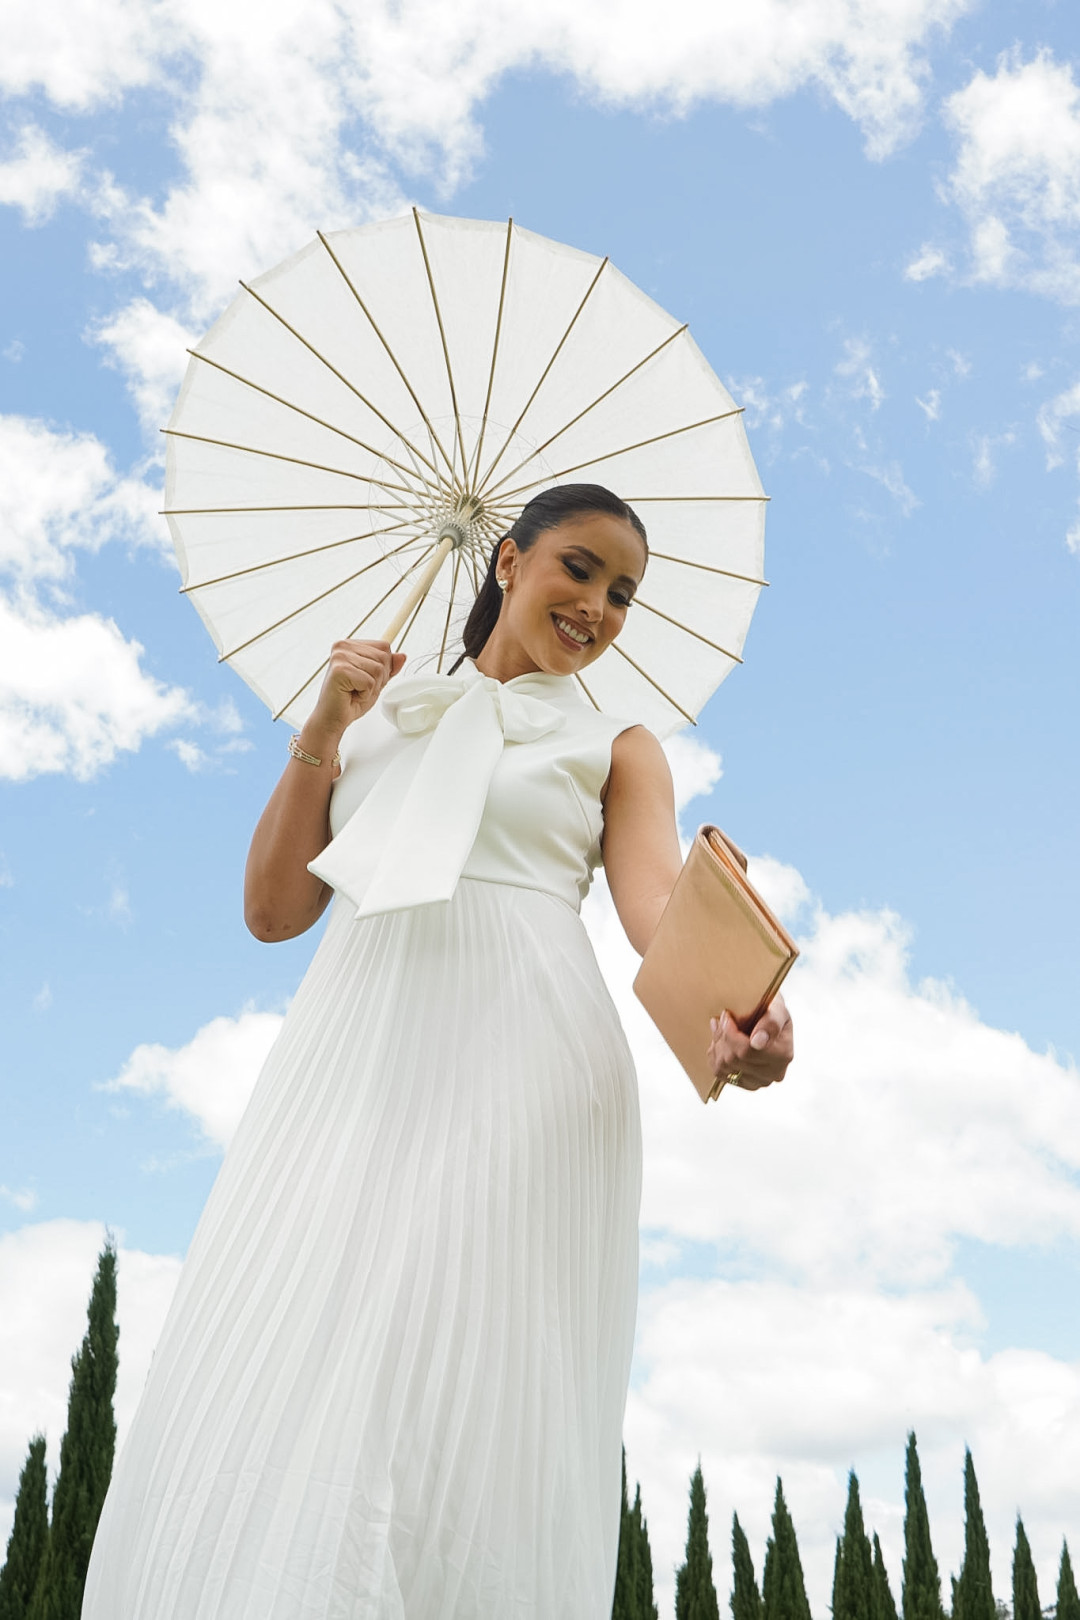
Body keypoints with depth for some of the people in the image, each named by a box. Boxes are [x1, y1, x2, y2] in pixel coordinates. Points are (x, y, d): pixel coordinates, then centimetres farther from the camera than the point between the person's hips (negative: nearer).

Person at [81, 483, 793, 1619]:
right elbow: (272, 912, 15)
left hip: (519, 1061, -2)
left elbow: (658, 895, -4)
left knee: (470, 1411, -11)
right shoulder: (377, 713, 22)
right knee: (268, 1390, -5)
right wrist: (320, 735, 4)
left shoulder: (615, 747, 17)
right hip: (354, 1053, 3)